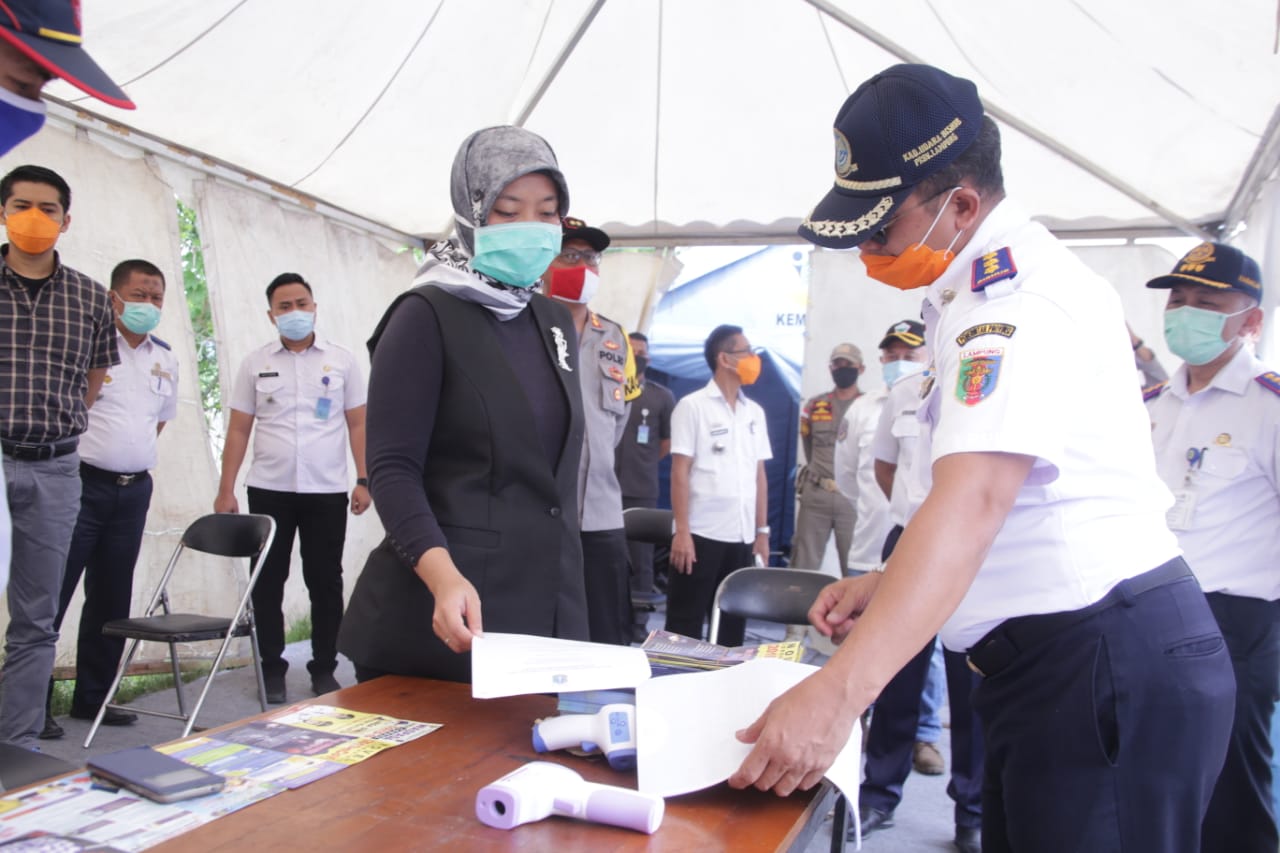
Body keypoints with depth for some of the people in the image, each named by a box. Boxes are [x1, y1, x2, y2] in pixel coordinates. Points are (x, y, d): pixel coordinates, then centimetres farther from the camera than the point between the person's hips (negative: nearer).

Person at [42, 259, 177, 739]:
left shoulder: (165, 359, 12)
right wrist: (94, 452, -7)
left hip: (134, 490, 6)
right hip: (83, 484, -6)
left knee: (111, 600, 12)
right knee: (53, 594, -3)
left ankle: (92, 697, 24)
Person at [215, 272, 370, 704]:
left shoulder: (342, 360, 5)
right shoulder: (255, 363, 7)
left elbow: (358, 424, 5)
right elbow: (238, 430, 6)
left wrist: (364, 480, -3)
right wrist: (226, 489, 1)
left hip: (327, 491, -1)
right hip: (269, 490, 1)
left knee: (325, 581, 5)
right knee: (268, 581, 6)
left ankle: (324, 668, 17)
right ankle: (272, 669, 19)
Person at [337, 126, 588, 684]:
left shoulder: (556, 322, 12)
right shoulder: (427, 316, -7)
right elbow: (393, 467, -14)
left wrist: (564, 592, 16)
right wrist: (442, 574, -30)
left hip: (548, 609, 6)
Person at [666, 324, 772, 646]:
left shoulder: (755, 412, 12)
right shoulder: (693, 406, -3)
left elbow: (759, 476, 14)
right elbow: (680, 472, -7)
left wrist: (762, 532, 10)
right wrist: (682, 532, -12)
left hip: (742, 537, 5)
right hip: (702, 534, -5)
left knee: (733, 627, 11)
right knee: (685, 625, 2)